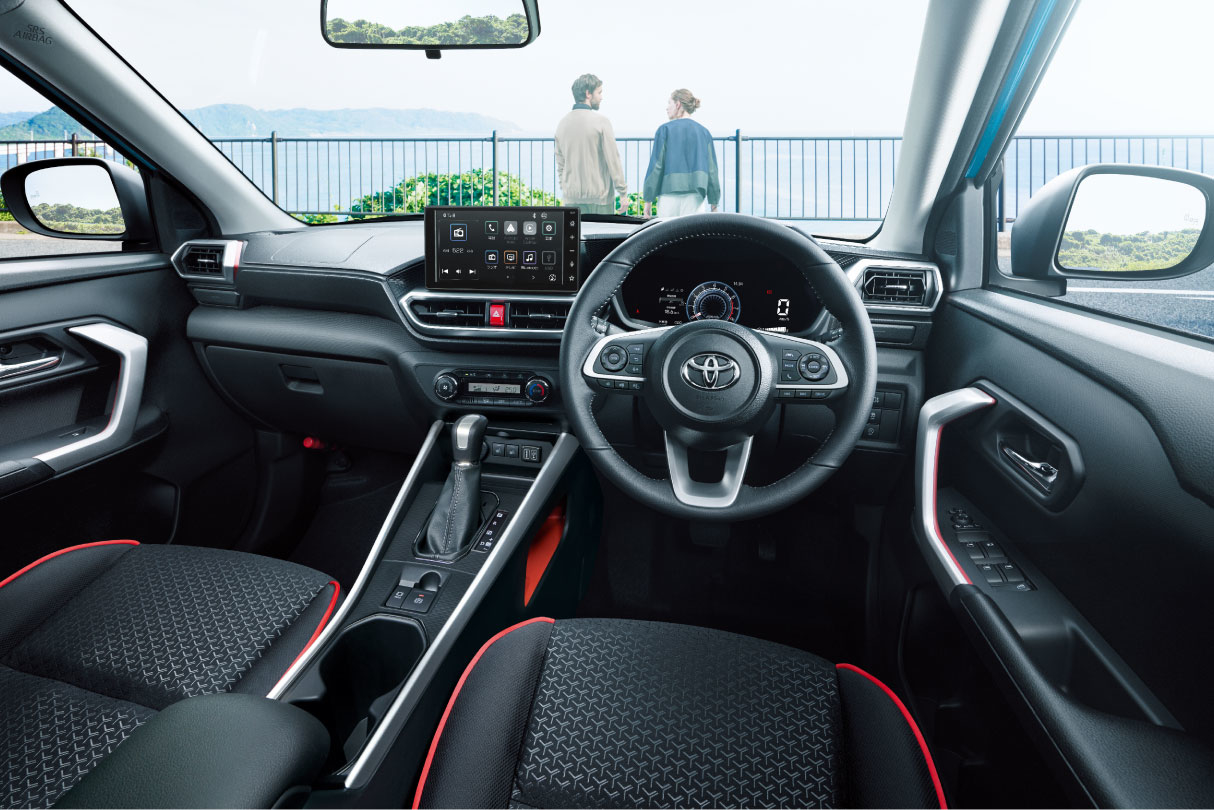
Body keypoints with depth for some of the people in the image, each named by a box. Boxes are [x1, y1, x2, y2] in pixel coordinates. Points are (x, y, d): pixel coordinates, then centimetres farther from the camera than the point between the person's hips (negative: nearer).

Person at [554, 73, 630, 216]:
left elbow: (560, 163, 13)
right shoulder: (600, 121, -9)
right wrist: (623, 193, -6)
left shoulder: (563, 122, 8)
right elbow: (613, 160, -10)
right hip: (599, 195, -5)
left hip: (572, 197, 5)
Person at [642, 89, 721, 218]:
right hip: (694, 198, 2)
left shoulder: (665, 130, 0)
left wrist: (648, 200, 1)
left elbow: (656, 166, -3)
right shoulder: (704, 133, 9)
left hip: (669, 196, -2)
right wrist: (714, 204, 13)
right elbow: (711, 170, 8)